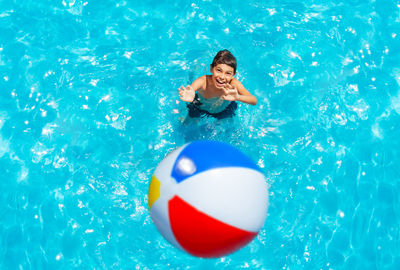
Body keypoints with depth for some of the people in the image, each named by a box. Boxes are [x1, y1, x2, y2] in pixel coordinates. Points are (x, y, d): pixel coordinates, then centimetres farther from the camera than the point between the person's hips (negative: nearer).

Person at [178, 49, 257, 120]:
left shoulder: (233, 83, -37)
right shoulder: (204, 81, -41)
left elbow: (254, 101, -48)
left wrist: (238, 97, -71)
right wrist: (189, 97, -89)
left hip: (225, 110, 2)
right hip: (201, 108, -1)